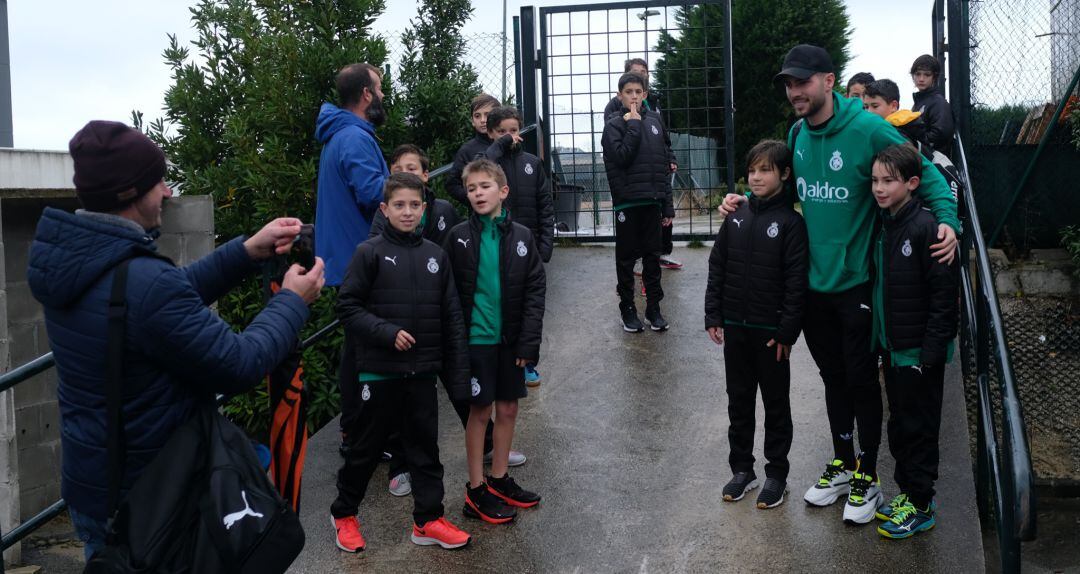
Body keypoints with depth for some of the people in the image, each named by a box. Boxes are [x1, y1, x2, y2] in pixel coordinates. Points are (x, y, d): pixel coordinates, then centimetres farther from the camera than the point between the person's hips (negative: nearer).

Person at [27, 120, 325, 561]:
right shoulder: (143, 280, -30)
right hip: (146, 495, -9)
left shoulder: (74, 257, -3)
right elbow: (238, 367, -22)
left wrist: (248, 252, 1)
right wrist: (293, 302, -8)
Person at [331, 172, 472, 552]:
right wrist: (387, 332, -18)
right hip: (379, 370, -3)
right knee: (366, 447, 10)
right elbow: (348, 307, -6)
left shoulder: (435, 255, 6)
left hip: (423, 371, 3)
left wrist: (458, 374, 3)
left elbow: (452, 318, 6)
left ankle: (428, 520, 22)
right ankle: (344, 514, 29)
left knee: (425, 447, 10)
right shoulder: (370, 253, -5)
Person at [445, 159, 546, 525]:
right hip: (476, 339, -3)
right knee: (480, 411, 5)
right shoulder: (459, 236, -5)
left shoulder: (521, 236, 0)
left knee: (508, 408, 11)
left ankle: (499, 478, 28)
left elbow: (535, 289, 0)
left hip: (510, 340, 3)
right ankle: (476, 490, 17)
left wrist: (529, 341, -6)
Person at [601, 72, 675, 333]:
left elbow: (663, 164, 12)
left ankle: (653, 307, 18)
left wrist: (668, 205, 8)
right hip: (627, 202, -4)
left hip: (652, 201, 4)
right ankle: (628, 308, 15)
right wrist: (633, 125, -14)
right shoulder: (614, 124, -2)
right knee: (627, 258, 5)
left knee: (652, 256, 9)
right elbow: (620, 157, -18)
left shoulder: (654, 120, 11)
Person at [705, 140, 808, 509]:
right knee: (739, 400, 14)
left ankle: (776, 474, 22)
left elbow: (797, 282, -13)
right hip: (735, 327, 5)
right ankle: (741, 468, 27)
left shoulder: (791, 222, -10)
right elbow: (717, 267, 7)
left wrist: (787, 332, -15)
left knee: (776, 404, 10)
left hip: (771, 331, -4)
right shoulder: (736, 217, 4)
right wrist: (713, 317, 3)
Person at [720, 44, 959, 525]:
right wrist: (747, 198, 3)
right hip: (814, 282, 6)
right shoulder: (797, 134, 3)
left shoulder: (868, 129, -16)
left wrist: (947, 219, -24)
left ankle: (867, 477, 25)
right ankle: (842, 464, 36)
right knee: (833, 377, 19)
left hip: (856, 282, -6)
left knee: (861, 380, 7)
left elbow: (925, 173, -10)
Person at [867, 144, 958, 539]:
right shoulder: (883, 226, 7)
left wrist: (930, 352, -19)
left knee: (918, 428, 5)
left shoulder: (926, 228, -18)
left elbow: (944, 296, -19)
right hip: (892, 347, 8)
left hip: (919, 353, -8)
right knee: (899, 425, 18)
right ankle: (907, 491, 33)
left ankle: (921, 506, 18)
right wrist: (880, 340, 13)